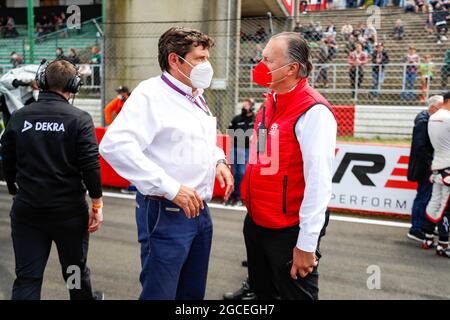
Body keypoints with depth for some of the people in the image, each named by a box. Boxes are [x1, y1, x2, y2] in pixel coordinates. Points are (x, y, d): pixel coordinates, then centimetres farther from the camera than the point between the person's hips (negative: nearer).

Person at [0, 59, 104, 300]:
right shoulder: (79, 119, -10)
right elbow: (90, 165, -14)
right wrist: (97, 203, -5)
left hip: (26, 209, 2)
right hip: (69, 210, -2)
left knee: (27, 276, 8)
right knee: (75, 268, 18)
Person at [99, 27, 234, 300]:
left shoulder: (197, 97, 13)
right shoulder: (151, 93, -15)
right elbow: (115, 145, -29)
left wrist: (219, 160, 7)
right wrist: (171, 188, -29)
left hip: (200, 211, 9)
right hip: (165, 213, -8)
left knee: (193, 293, 20)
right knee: (160, 294, 4)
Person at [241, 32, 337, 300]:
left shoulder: (313, 111, -18)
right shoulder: (270, 103, 7)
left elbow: (318, 181, -21)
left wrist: (307, 243, -19)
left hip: (289, 231, -8)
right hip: (256, 223, 8)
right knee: (262, 292, 23)